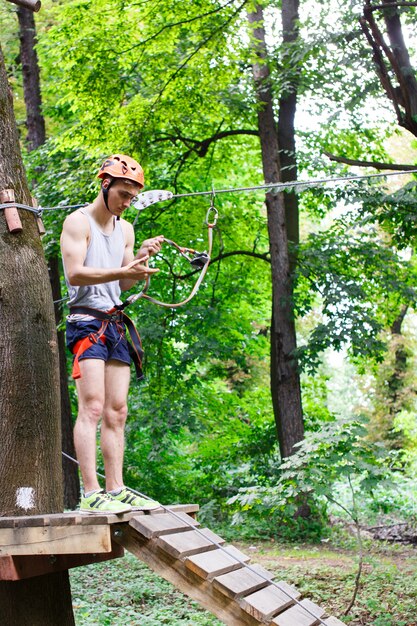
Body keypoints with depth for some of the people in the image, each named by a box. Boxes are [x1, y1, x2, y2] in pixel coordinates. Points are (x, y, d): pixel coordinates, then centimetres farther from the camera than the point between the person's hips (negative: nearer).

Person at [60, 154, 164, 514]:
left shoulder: (126, 229, 18)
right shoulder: (79, 221, -3)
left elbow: (124, 284, 15)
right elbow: (75, 273, -15)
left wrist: (142, 259, -3)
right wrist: (122, 271, -25)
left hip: (116, 323, 8)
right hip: (87, 320, -8)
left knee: (117, 412, 4)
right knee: (92, 407, -15)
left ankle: (116, 490, 6)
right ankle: (91, 494, -19)